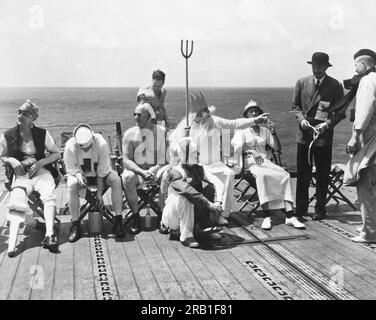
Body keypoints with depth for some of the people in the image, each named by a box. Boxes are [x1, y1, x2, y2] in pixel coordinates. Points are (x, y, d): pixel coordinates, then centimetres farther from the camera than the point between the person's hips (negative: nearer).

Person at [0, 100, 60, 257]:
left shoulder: (42, 134, 1)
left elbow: (57, 154, 7)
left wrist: (41, 162, -10)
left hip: (41, 172, 0)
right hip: (21, 175, 0)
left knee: (49, 195, -31)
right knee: (17, 201, -27)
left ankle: (49, 234, -37)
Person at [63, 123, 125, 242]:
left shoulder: (101, 143, -27)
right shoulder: (70, 146, -23)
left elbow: (102, 171, -22)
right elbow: (70, 168, -10)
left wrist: (99, 194, -22)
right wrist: (78, 175, -33)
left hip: (100, 173, 0)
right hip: (80, 173, 0)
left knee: (116, 180, -29)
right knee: (71, 186, -32)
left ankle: (118, 222, -26)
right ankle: (75, 225, -24)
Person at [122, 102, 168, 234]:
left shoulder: (161, 131, 1)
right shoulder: (129, 133, 1)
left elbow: (166, 157, -3)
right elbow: (126, 160, -6)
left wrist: (154, 170, -20)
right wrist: (142, 172, -22)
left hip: (157, 169, 0)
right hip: (137, 169, 0)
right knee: (127, 178, -33)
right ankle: (135, 217, -17)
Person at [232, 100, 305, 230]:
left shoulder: (264, 131, 22)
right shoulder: (242, 131, 10)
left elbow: (277, 148, 16)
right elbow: (237, 148, -9)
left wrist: (273, 133, 2)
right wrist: (251, 152, -26)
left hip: (265, 161, 4)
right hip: (250, 163, -4)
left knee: (285, 175, -25)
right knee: (262, 175, -38)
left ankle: (290, 216, -32)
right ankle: (266, 217, -40)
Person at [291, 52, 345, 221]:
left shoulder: (336, 86, 0)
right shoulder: (301, 83, 7)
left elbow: (341, 112, 1)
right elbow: (295, 106, 12)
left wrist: (327, 124, -14)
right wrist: (301, 119, -7)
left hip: (324, 136, -1)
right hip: (304, 134, 2)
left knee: (322, 175, 5)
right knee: (302, 174, 5)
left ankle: (320, 209, 15)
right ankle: (300, 209, 13)